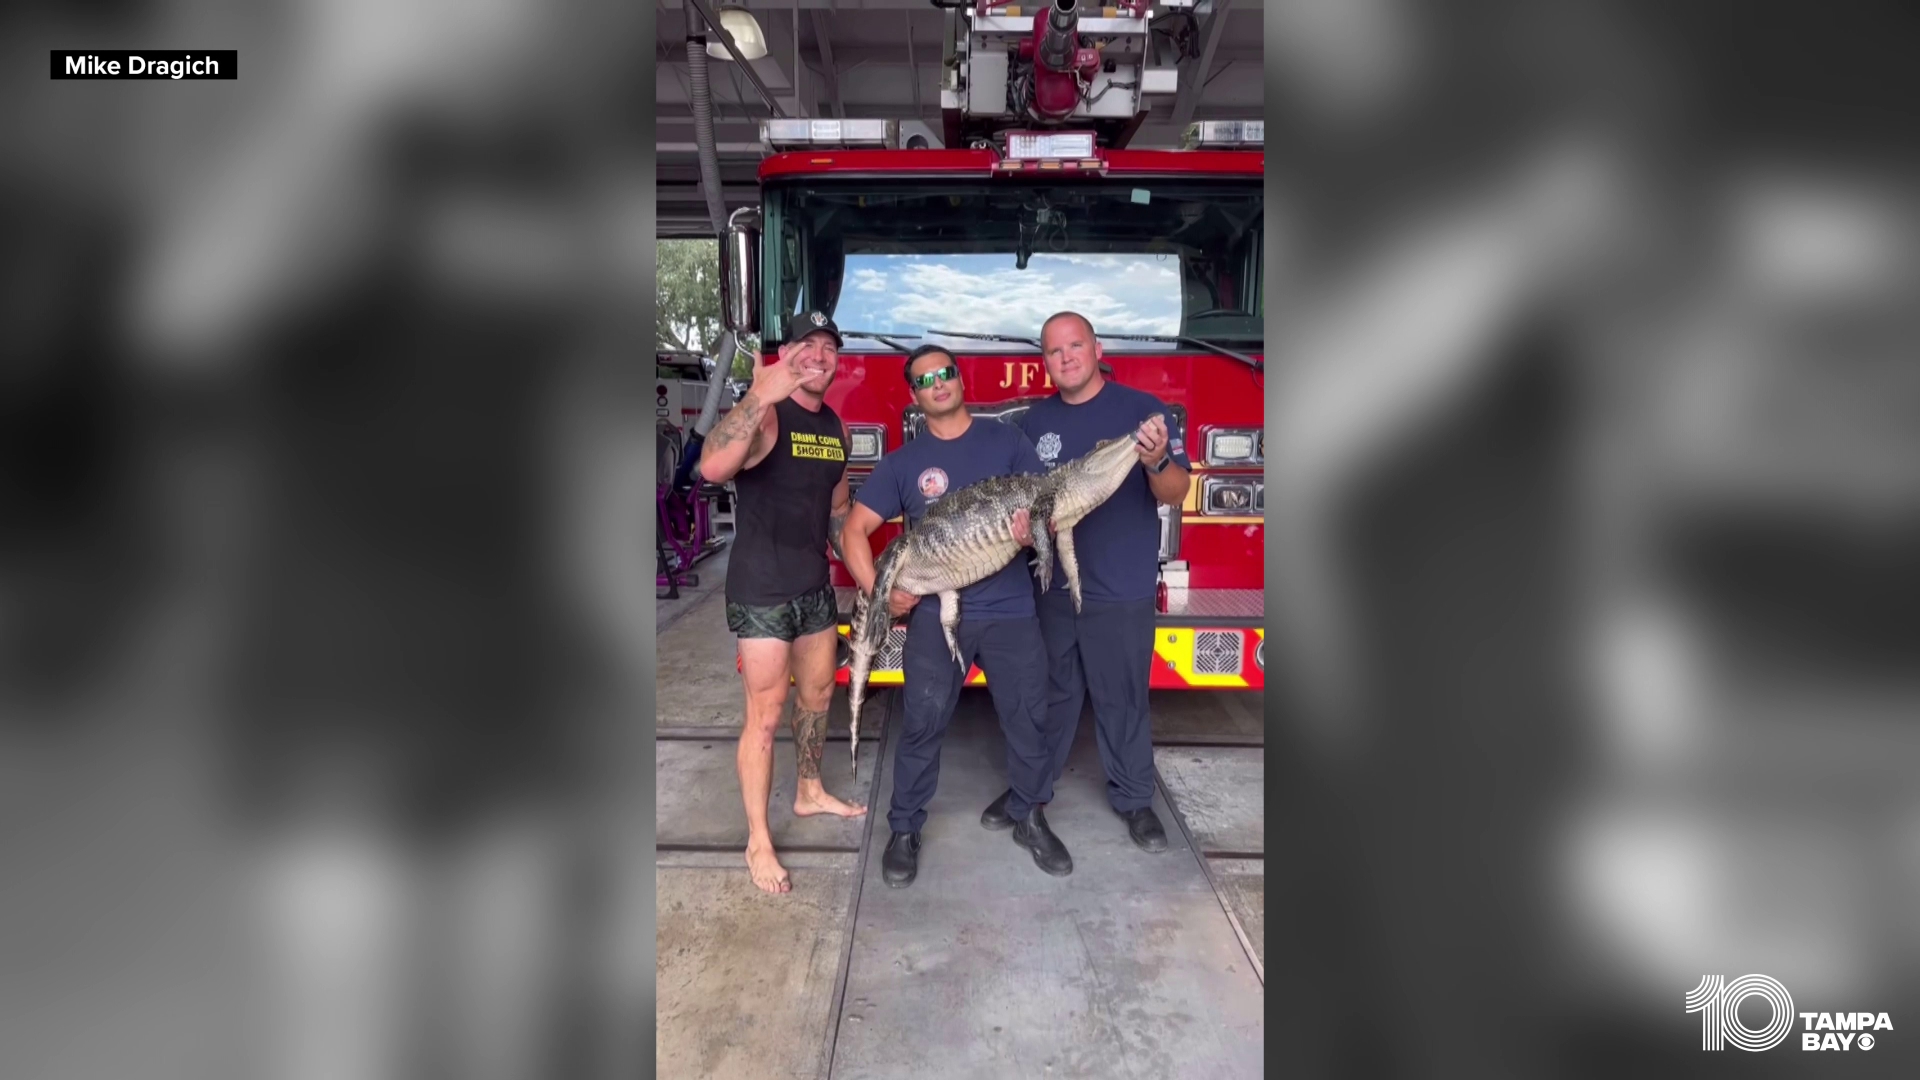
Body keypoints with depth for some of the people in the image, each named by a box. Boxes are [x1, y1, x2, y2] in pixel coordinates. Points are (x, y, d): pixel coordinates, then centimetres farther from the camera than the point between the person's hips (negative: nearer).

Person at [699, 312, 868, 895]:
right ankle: (758, 842, 13)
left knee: (817, 694, 20)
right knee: (766, 715, -1)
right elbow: (712, 467, -39)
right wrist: (759, 396, -51)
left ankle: (810, 793, 42)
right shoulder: (765, 414, -17)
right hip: (762, 591, -7)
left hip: (815, 586, 8)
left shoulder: (835, 426, 7)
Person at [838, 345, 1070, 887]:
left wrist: (1034, 525, -23)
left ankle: (1029, 817, 30)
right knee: (923, 723, 3)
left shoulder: (1007, 440, 5)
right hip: (936, 614, -1)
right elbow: (855, 529, 2)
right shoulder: (902, 462, 4)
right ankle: (905, 830, 21)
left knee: (1028, 717, 9)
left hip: (1010, 609, 1)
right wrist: (877, 592, -12)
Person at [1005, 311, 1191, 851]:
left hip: (1121, 590, -3)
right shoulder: (1035, 420, 5)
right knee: (1051, 694, 17)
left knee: (1122, 699, 10)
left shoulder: (1141, 408, -7)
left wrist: (1157, 462, -33)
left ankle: (1133, 797, 29)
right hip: (1052, 585, 3)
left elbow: (1177, 492, -12)